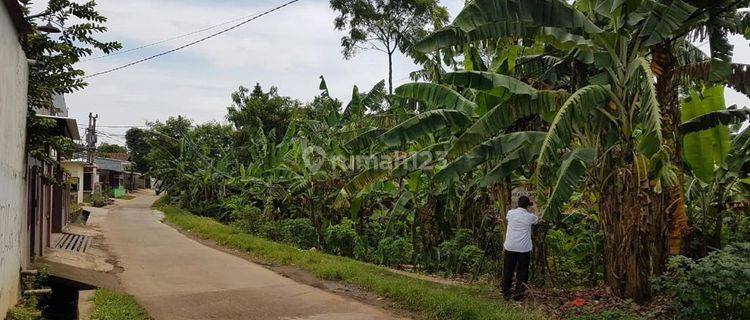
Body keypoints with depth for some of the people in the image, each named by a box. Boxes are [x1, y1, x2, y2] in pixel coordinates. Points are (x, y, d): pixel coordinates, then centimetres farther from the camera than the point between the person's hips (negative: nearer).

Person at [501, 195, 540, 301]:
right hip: (524, 249, -2)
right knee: (522, 271, 8)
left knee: (507, 270, 10)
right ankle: (518, 294, 9)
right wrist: (535, 208, 32)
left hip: (509, 247, 2)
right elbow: (537, 218, 18)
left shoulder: (510, 213, 1)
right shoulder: (529, 216, -6)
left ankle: (506, 294, 17)